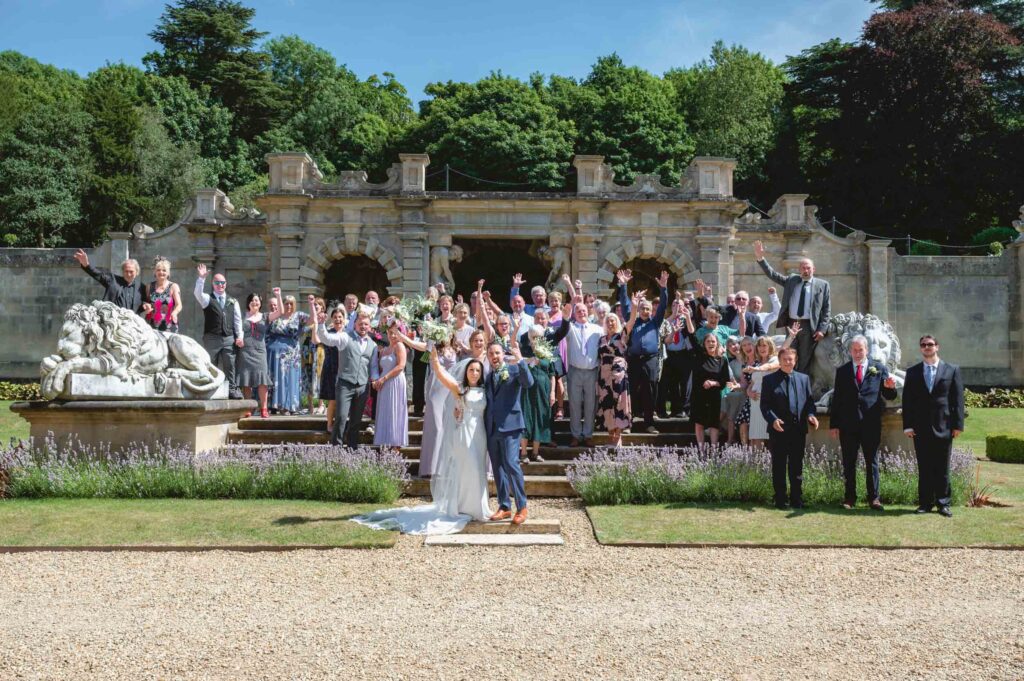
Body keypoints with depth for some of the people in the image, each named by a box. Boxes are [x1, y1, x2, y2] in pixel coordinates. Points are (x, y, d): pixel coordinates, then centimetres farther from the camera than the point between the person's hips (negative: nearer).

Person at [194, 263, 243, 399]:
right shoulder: (207, 299, 7)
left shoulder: (233, 302, 13)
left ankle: (231, 389, 4)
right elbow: (198, 293, -14)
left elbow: (238, 319, 11)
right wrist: (201, 278, -27)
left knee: (229, 365, 0)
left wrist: (239, 336, 3)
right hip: (212, 338, -2)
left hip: (229, 338, 2)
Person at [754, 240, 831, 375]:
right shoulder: (791, 280, 11)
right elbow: (772, 274, 7)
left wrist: (822, 329, -8)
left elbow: (827, 309, 1)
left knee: (805, 361, 1)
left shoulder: (822, 285, 3)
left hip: (809, 327, -3)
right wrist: (760, 258, -4)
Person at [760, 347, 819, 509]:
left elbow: (809, 401, 12)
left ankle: (797, 500, 14)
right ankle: (780, 500, 11)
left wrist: (810, 415, -7)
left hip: (799, 429, 2)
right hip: (778, 429, -2)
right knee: (778, 467, 4)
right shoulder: (769, 380, 3)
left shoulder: (804, 378, 13)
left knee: (797, 466, 7)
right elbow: (764, 405, -2)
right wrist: (773, 420, -17)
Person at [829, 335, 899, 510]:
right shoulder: (842, 371, 9)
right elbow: (836, 398, 7)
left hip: (871, 423, -1)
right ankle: (849, 497, 13)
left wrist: (890, 388, -19)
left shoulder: (879, 369, 6)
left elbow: (889, 396, 5)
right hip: (847, 424, 1)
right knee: (849, 462, 6)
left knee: (872, 461, 4)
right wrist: (833, 424, 3)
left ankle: (873, 497, 10)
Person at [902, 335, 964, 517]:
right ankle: (925, 503, 9)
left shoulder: (952, 370, 6)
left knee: (942, 468, 3)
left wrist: (958, 424, -4)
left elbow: (958, 398, 3)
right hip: (920, 427, 1)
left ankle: (943, 503, 10)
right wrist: (907, 425, -2)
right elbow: (907, 400, 6)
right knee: (924, 468, 4)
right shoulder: (912, 372, 10)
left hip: (943, 426, -1)